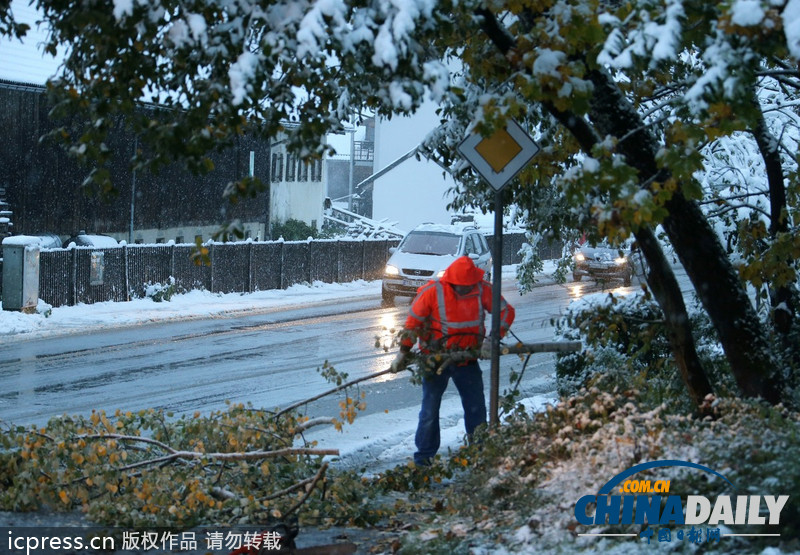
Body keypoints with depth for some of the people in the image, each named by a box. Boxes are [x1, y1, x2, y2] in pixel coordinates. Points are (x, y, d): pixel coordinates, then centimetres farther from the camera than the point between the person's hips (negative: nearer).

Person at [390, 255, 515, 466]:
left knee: (476, 408, 7)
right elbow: (413, 321, -8)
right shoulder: (432, 291, -17)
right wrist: (404, 352, -7)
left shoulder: (483, 290, -11)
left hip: (467, 359, 3)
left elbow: (506, 312, -2)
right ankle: (423, 459, 10)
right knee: (430, 411, 1)